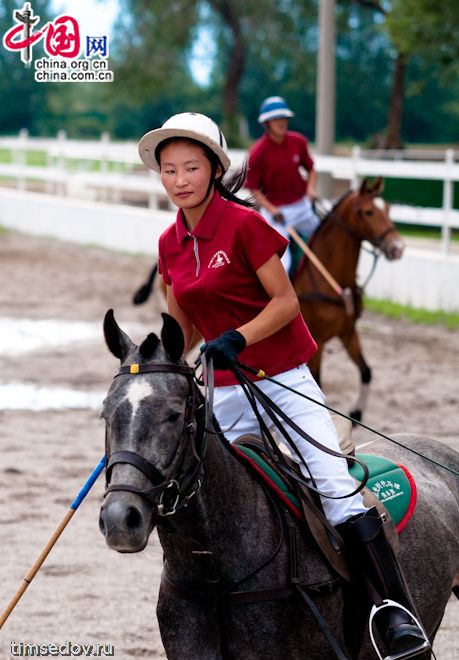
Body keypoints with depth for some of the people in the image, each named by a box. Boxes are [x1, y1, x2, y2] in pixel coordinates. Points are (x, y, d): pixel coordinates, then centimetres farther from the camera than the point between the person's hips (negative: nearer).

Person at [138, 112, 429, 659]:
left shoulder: (243, 224, -11)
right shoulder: (170, 244, 7)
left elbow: (286, 302, -12)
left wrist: (238, 338, -25)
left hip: (283, 381, -6)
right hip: (224, 392, 6)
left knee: (337, 488, -17)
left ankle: (398, 611, -17)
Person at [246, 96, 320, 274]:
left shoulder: (298, 141, -5)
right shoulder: (258, 152, -18)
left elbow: (311, 169, 10)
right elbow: (253, 189, -11)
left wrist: (310, 188, -10)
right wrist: (272, 211, -21)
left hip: (302, 205, 6)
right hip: (275, 210, -6)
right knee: (282, 265, -16)